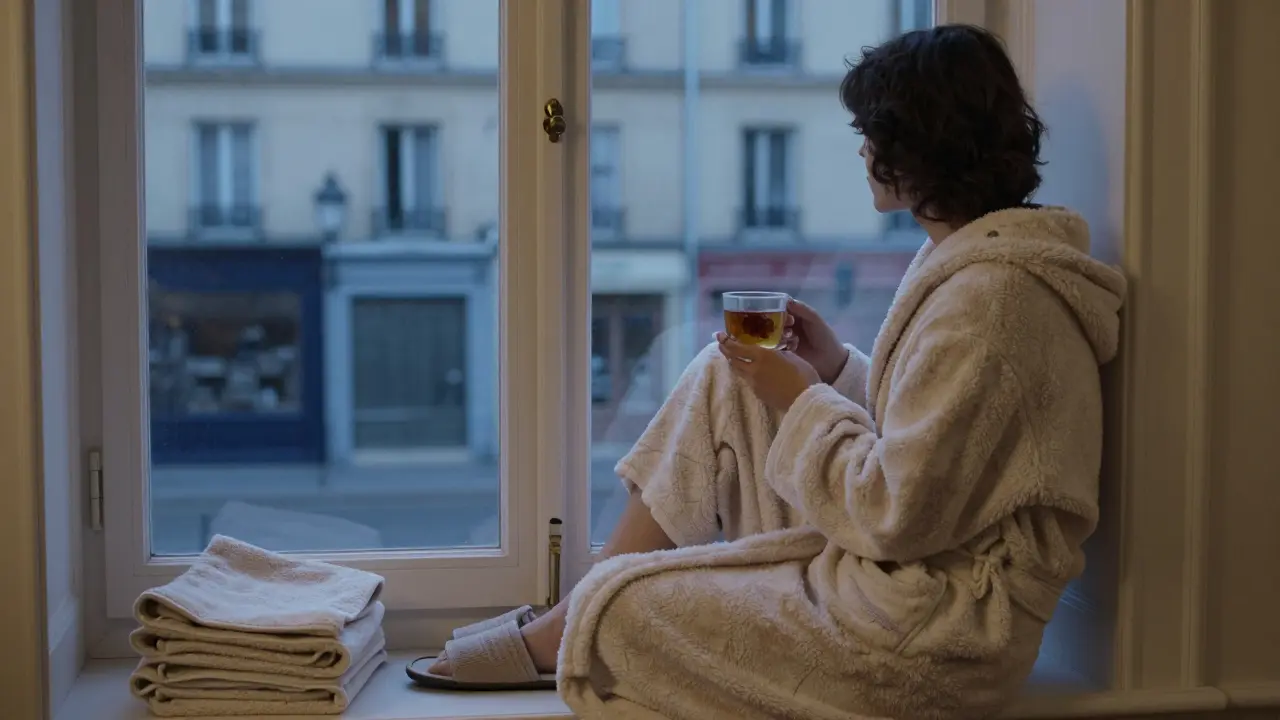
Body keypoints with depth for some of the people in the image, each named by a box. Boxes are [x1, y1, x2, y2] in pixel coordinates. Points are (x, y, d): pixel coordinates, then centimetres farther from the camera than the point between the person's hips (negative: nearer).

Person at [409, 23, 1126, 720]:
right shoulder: (973, 258, 8)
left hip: (929, 636, -10)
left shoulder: (987, 298, -25)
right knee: (723, 377, 6)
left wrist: (800, 399, -11)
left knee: (615, 605, -4)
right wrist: (835, 367, 2)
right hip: (913, 573, 10)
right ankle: (569, 620, 12)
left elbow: (897, 515, -26)